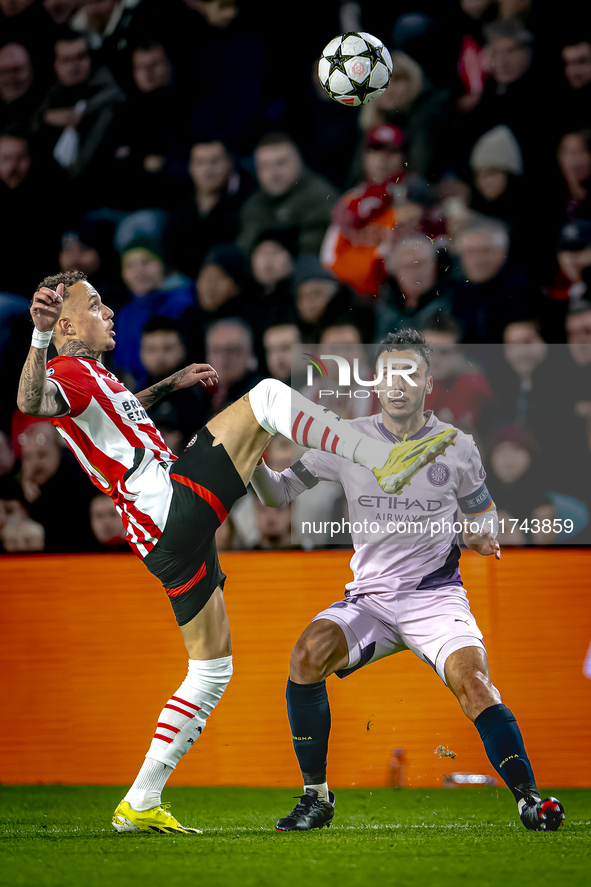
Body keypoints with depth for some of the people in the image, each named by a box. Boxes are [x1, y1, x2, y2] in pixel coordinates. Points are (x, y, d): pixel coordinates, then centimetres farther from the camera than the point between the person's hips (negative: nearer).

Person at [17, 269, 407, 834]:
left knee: (210, 672, 14)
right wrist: (40, 337, -46)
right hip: (177, 500, -10)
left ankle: (139, 804, 11)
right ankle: (390, 462, -6)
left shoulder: (93, 376, 26)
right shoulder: (68, 372, -5)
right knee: (268, 395, -8)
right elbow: (31, 402, -30)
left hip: (169, 541, 10)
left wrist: (168, 385, 47)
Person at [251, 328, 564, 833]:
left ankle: (529, 797, -24)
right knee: (309, 651, -25)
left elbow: (482, 513, 16)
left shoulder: (456, 446, 3)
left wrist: (481, 535, -8)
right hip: (369, 599, 1)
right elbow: (279, 493, 6)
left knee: (471, 678, -29)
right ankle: (316, 797, -14)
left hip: (437, 597, -1)